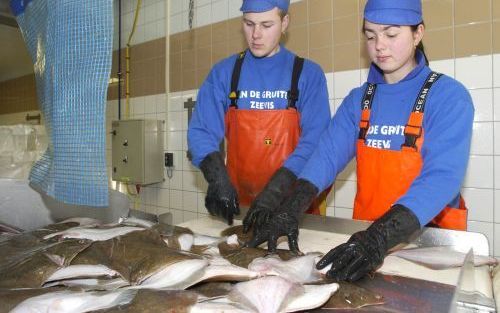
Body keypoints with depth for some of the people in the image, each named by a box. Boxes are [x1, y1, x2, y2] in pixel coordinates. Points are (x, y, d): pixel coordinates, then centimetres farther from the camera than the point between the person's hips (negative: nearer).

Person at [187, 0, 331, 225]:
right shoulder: (223, 73, 3)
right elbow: (201, 132, -3)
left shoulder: (308, 74, -3)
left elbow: (315, 140, -11)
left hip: (292, 205, -1)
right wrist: (218, 178, -20)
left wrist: (275, 191, -22)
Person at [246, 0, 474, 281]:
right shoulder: (358, 99, 3)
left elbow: (442, 177, -20)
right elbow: (327, 156, -8)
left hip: (429, 239, -1)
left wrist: (379, 239, -33)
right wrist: (289, 211, -23)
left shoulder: (448, 96, -8)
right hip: (363, 234, 2)